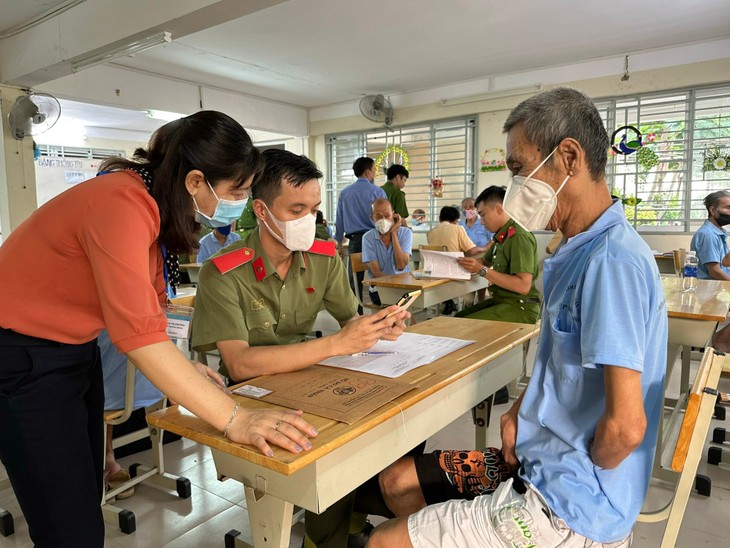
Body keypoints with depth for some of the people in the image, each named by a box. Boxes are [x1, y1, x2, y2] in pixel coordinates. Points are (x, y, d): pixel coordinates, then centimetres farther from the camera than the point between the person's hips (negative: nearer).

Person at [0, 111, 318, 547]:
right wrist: (235, 419, -37)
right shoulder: (122, 205, -29)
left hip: (74, 348, 9)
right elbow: (139, 332, -37)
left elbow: (140, 306, 0)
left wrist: (184, 368, -11)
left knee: (88, 492, 18)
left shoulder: (155, 201, -1)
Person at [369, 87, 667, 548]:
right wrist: (519, 410, 0)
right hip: (544, 462, 9)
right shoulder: (580, 252, 6)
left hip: (571, 509, -9)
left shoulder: (612, 260, -26)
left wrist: (581, 479, -10)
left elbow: (624, 425, -30)